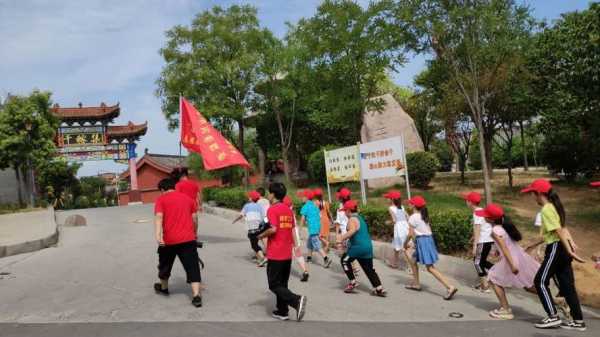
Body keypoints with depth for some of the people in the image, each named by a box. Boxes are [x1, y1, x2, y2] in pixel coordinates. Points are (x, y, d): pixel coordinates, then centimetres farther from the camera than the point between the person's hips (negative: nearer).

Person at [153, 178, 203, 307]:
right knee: (192, 267, 0)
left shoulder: (161, 199, 4)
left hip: (169, 239, -1)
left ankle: (164, 288, 42)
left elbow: (159, 217, -13)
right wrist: (194, 234, 27)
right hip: (188, 239, 2)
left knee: (165, 265, 22)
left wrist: (158, 235, -23)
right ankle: (196, 296, -11)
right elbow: (194, 220, 13)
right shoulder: (187, 198, 14)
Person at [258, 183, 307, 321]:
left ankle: (297, 300, -17)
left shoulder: (272, 209, -13)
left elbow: (273, 229, -24)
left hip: (275, 254, -7)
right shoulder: (289, 210, 10)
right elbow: (291, 230, 11)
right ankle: (282, 312, 23)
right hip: (287, 254, 7)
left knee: (274, 285, 0)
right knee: (282, 284, 17)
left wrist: (262, 235, -8)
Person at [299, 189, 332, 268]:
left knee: (317, 245, -9)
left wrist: (304, 223, 11)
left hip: (312, 228, -9)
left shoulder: (305, 207, -10)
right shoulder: (314, 205, 14)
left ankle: (326, 259, -18)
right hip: (318, 227, 9)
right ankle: (309, 257, 34)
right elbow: (319, 216, 15)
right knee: (309, 242, 24)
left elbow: (302, 220, -9)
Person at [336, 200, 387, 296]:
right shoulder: (360, 217, 20)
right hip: (368, 246, 9)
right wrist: (343, 237, 29)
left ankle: (353, 283, 9)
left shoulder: (352, 219, -10)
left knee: (345, 260, 11)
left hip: (359, 246, -9)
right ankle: (380, 289, 10)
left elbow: (352, 231, -30)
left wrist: (342, 238, -27)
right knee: (369, 268, 13)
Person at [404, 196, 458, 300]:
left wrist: (406, 243, 6)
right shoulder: (424, 216, 13)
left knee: (430, 268, -8)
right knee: (413, 261, 22)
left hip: (422, 241, -9)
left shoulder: (413, 217, -11)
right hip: (428, 239, 9)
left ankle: (450, 287, -14)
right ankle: (416, 284, 31)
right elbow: (428, 229, 9)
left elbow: (411, 233, -10)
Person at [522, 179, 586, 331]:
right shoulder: (553, 206, 15)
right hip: (561, 249, 9)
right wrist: (535, 244, 23)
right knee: (566, 285, 12)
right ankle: (578, 321, 16)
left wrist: (570, 251, -23)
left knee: (541, 282, -1)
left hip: (556, 249, -9)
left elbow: (559, 232, -21)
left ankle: (553, 317, 1)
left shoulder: (546, 210, -15)